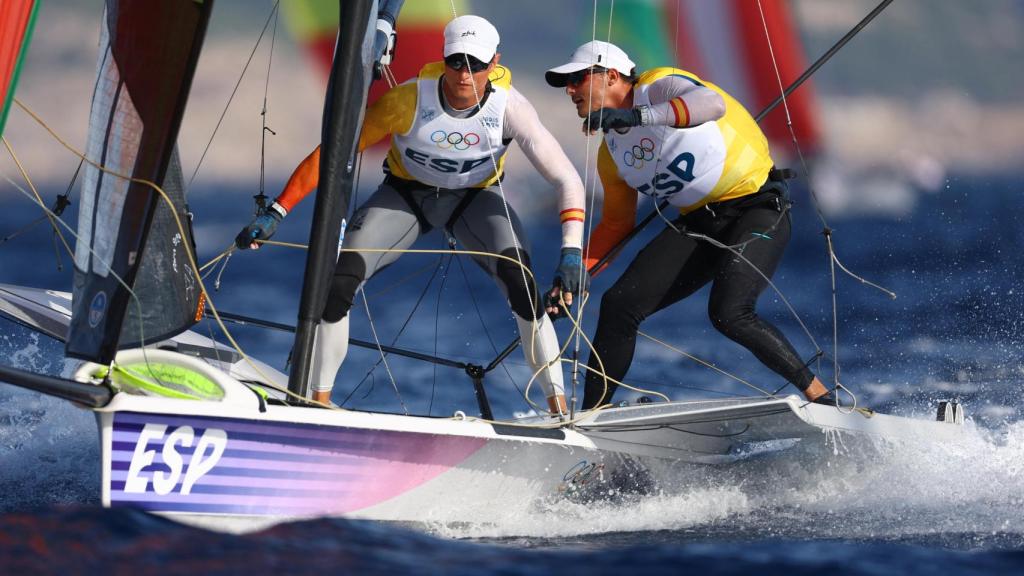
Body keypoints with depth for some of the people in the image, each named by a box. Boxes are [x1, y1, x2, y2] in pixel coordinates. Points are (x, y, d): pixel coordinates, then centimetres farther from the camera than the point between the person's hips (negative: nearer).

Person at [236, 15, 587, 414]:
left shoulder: (509, 106, -28)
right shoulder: (410, 99, -30)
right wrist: (276, 213, -28)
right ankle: (318, 402, -2)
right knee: (338, 282, -19)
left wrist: (572, 251, -40)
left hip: (475, 198, 0)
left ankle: (559, 409, -19)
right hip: (406, 194, 0)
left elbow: (566, 179, -26)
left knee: (521, 283, -26)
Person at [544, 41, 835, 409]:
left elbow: (712, 103, -35)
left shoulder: (657, 86, -13)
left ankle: (820, 396, -14)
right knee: (619, 304, -6)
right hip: (699, 223, 8)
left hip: (759, 207, -8)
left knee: (728, 313, -28)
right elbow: (617, 224, 20)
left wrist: (636, 116, -46)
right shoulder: (611, 153, 9)